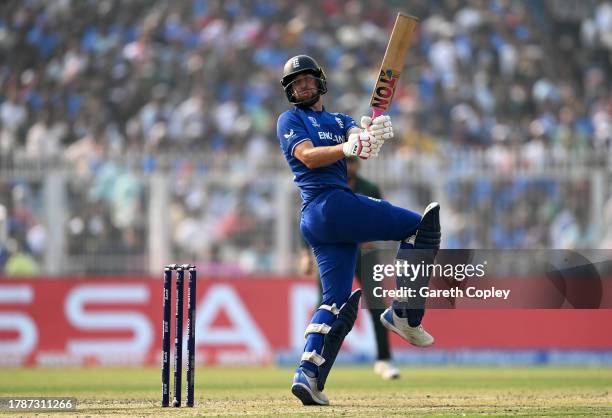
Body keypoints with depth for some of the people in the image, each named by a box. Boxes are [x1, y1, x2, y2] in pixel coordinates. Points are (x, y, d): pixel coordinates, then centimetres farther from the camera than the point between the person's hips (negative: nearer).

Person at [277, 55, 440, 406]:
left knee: (338, 302, 0)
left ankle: (308, 375, -9)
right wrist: (347, 147, -27)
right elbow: (308, 156, -9)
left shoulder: (341, 122, 27)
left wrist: (371, 136, -22)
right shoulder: (290, 120, 10)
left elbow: (360, 143, 4)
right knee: (420, 225, -7)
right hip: (328, 203, -7)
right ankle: (405, 314, -11)